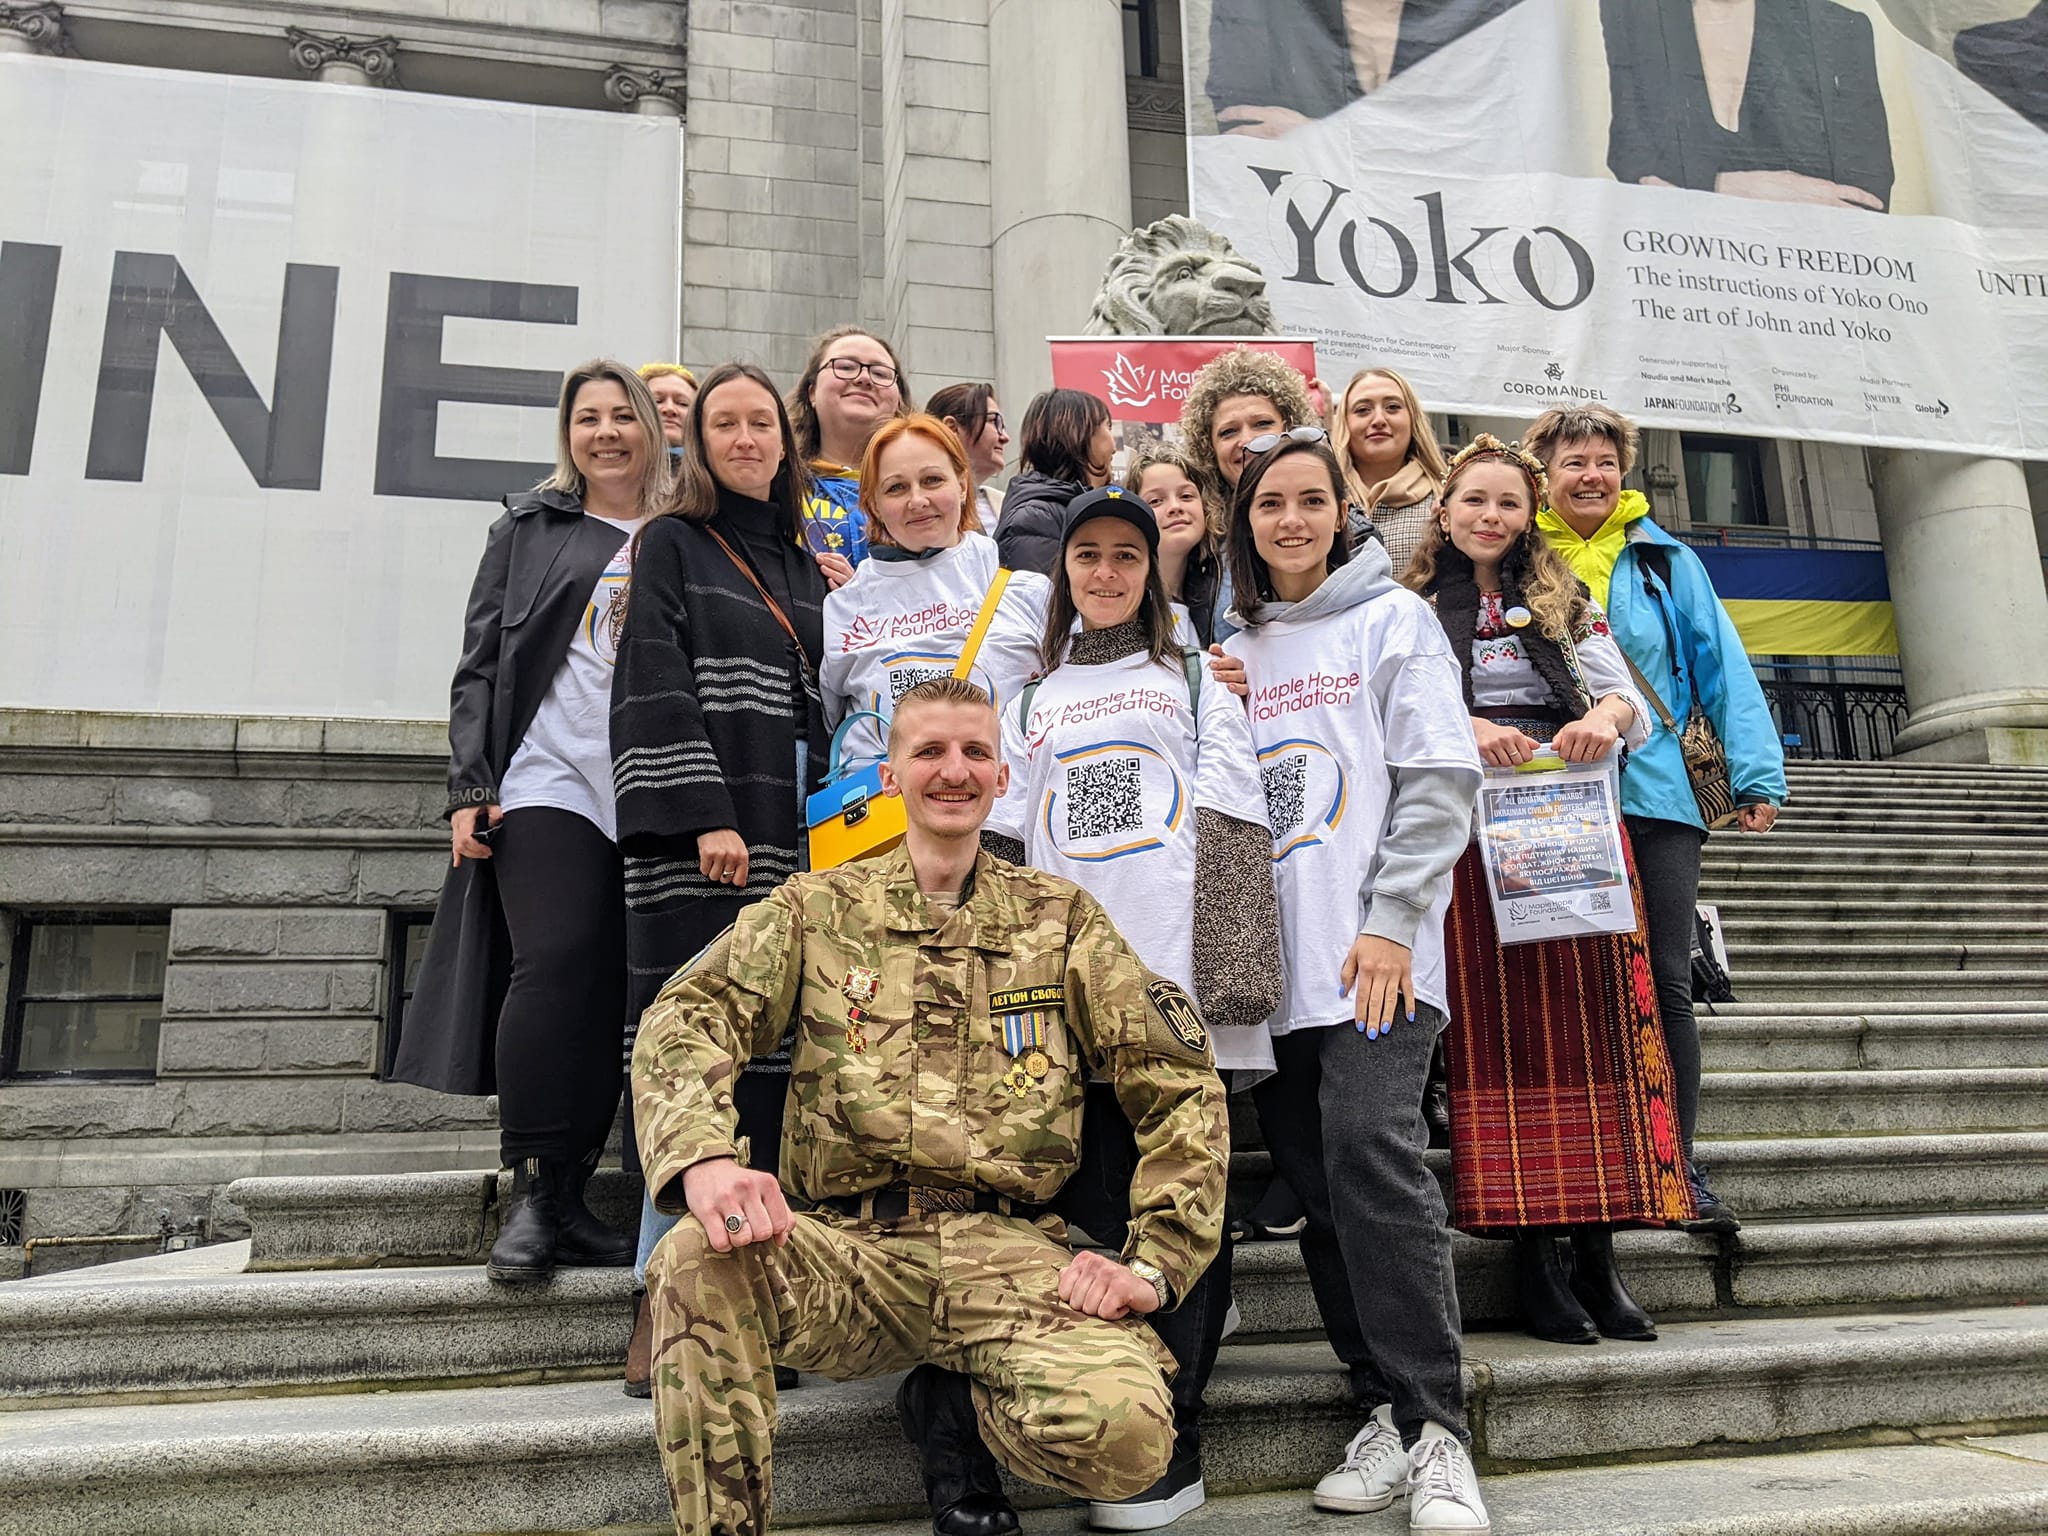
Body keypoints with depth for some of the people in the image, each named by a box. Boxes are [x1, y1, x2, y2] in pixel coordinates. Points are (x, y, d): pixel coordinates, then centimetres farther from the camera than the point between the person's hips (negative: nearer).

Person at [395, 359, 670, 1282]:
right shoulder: (529, 529, 14)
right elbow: (481, 663, 9)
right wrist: (469, 787, -2)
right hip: (548, 783, -2)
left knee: (615, 993, -2)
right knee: (558, 964, -17)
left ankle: (567, 1200, 7)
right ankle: (530, 1194, -7)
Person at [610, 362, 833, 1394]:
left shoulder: (806, 568, 21)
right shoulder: (673, 544, 7)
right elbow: (655, 689, -5)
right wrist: (706, 816, -16)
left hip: (786, 843, 5)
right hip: (694, 847, -5)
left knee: (769, 1062, 1)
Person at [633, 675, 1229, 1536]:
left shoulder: (1061, 918, 12)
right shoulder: (815, 910, 11)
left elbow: (1180, 1087, 9)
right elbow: (689, 1018, -4)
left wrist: (1154, 1263, -4)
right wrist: (703, 1155, -26)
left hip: (1006, 1250, 1)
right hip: (846, 1245, 0)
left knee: (1125, 1433, -27)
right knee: (697, 1261, -32)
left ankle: (952, 1406, 8)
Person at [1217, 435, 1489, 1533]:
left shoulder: (1393, 620, 5)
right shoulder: (1230, 649, 19)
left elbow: (1440, 776, -5)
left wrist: (1390, 921, -13)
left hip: (1375, 953, -5)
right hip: (1273, 958, 5)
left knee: (1371, 1155, -17)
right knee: (1317, 1184, 4)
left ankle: (1436, 1430, -6)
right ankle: (1385, 1409, 15)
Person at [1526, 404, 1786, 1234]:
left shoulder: (1665, 561, 10)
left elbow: (1722, 666, 6)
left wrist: (1755, 774, -1)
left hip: (1659, 793, 1)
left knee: (1666, 983, 3)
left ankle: (1678, 1168, 13)